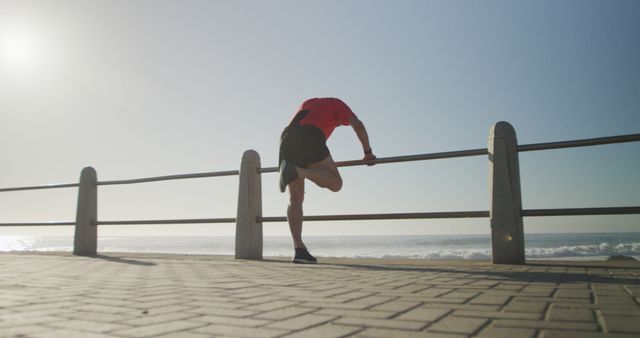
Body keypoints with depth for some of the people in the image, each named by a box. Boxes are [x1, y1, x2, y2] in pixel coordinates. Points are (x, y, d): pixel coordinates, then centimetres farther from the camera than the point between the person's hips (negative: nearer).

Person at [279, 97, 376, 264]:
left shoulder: (307, 103, 41)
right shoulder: (337, 104, 24)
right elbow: (358, 125, 8)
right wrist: (368, 152, 16)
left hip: (287, 140, 6)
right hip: (309, 139, -6)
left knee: (295, 200, 4)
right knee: (335, 183, 1)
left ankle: (299, 248, -5)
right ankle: (297, 171, -22)